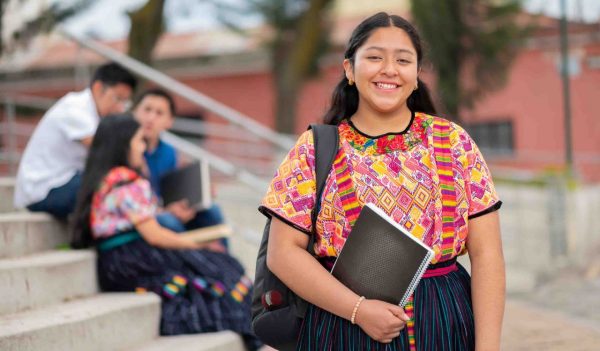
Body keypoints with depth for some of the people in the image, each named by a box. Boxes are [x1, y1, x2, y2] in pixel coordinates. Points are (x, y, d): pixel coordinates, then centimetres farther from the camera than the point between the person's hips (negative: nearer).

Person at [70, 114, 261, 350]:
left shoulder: (102, 180, 15)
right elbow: (154, 235, -15)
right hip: (134, 264, -9)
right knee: (217, 269, -4)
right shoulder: (127, 183, -14)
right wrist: (199, 246, -5)